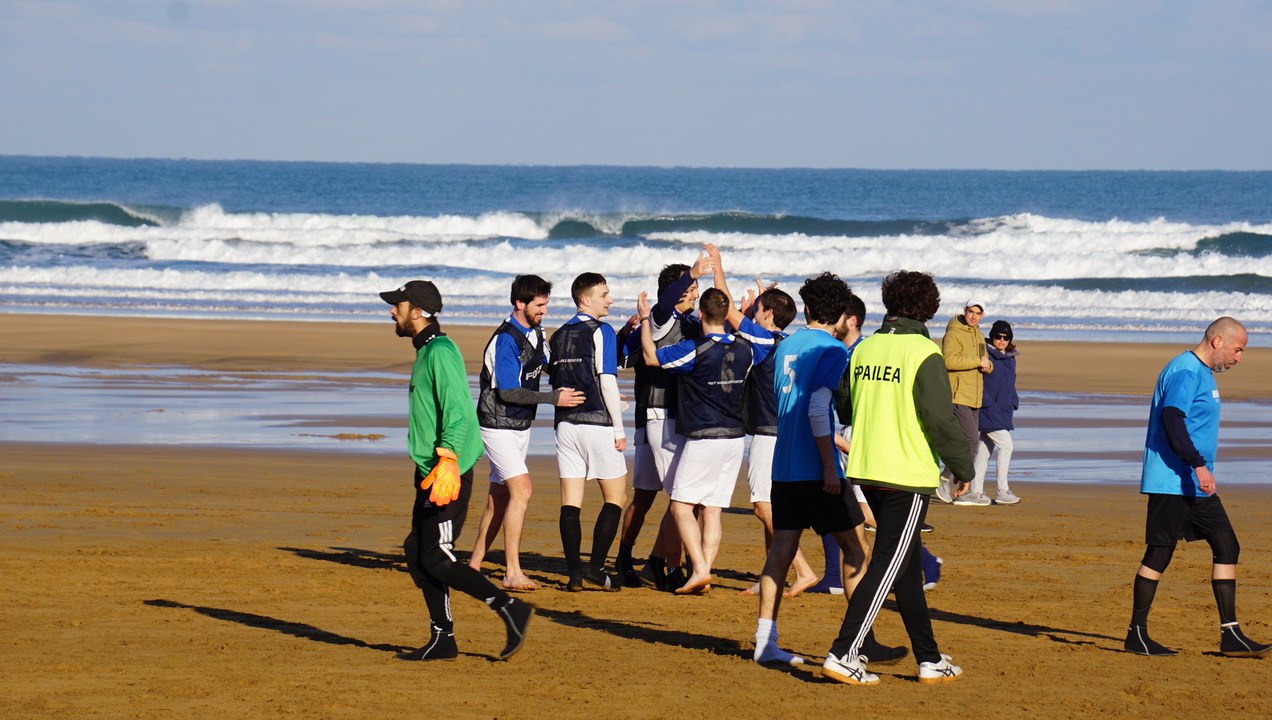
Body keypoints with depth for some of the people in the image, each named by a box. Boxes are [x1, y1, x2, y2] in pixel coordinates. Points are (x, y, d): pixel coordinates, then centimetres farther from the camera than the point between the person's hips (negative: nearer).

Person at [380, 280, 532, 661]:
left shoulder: (440, 351, -14)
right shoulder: (425, 351, 18)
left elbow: (457, 411, -23)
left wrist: (447, 462, -32)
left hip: (447, 474, -11)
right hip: (429, 472, 11)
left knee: (436, 560, -11)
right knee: (418, 554, 11)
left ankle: (510, 608, -7)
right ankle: (442, 639, 15)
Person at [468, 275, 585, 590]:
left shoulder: (537, 332, 6)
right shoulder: (505, 340, -20)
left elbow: (547, 364, 21)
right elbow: (508, 392, -23)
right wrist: (554, 398, -20)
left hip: (522, 426, 9)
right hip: (499, 426, -9)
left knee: (500, 497, 12)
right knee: (521, 490, -19)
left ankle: (474, 563, 21)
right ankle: (512, 573, -21)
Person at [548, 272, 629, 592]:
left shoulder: (559, 336, 13)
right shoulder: (601, 332, -7)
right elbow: (607, 381, -12)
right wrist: (618, 428, -9)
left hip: (565, 423, 6)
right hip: (597, 422, -6)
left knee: (570, 502, 3)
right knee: (615, 497, 4)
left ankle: (575, 573, -2)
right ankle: (596, 567, -6)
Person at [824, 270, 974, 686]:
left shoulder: (863, 349, 7)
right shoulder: (924, 354, -12)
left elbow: (843, 409, 16)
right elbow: (940, 420, -14)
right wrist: (963, 468, -2)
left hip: (866, 470, 7)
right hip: (908, 476, -7)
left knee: (908, 565, 15)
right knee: (887, 567, -4)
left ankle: (929, 659, 21)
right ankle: (843, 655, -10)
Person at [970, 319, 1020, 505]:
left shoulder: (1010, 358, 15)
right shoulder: (986, 355, -9)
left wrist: (1014, 402, 9)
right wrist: (987, 402, -18)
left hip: (1004, 411, 8)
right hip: (989, 411, -8)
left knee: (985, 449, 10)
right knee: (1005, 445, -13)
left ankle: (976, 491, 14)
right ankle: (1002, 491, -10)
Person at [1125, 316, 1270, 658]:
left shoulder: (1203, 373, 18)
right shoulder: (1185, 371, -14)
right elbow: (1171, 419, -25)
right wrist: (1199, 465, -29)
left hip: (1198, 486, 10)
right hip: (1171, 483, -10)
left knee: (1227, 546, 5)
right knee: (1159, 553, -4)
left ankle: (1230, 634, 6)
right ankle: (1137, 634, 3)